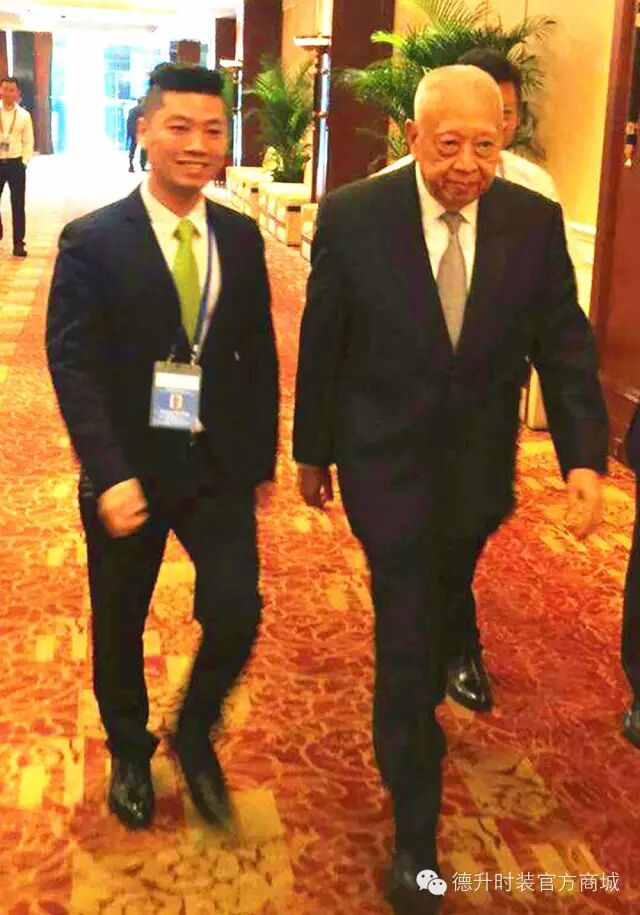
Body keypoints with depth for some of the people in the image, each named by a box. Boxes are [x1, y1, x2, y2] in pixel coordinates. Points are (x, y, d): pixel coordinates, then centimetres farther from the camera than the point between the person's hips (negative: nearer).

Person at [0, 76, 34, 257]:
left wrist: (24, 162, -5)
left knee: (18, 205, 4)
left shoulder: (24, 115, 1)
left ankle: (18, 243, 11)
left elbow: (28, 142, 3)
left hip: (16, 164, 0)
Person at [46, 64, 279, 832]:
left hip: (219, 464, 2)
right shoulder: (92, 242, -10)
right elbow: (72, 366, -15)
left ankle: (194, 736, 28)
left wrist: (263, 458, 8)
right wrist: (109, 476, -24)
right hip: (129, 471, -2)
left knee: (237, 616, -4)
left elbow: (260, 356, 8)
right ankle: (129, 754, 42)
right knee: (119, 626, 14)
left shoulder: (241, 238, 2)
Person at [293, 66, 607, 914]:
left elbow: (564, 346, -6)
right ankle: (416, 839, 13)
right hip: (389, 463, -3)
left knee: (437, 608, 24)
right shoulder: (353, 216, -15)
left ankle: (415, 709, 56)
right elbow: (321, 344, -5)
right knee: (409, 632, -2)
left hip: (479, 467, 3)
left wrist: (585, 456, -17)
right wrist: (312, 449, 3)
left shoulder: (535, 221, -8)